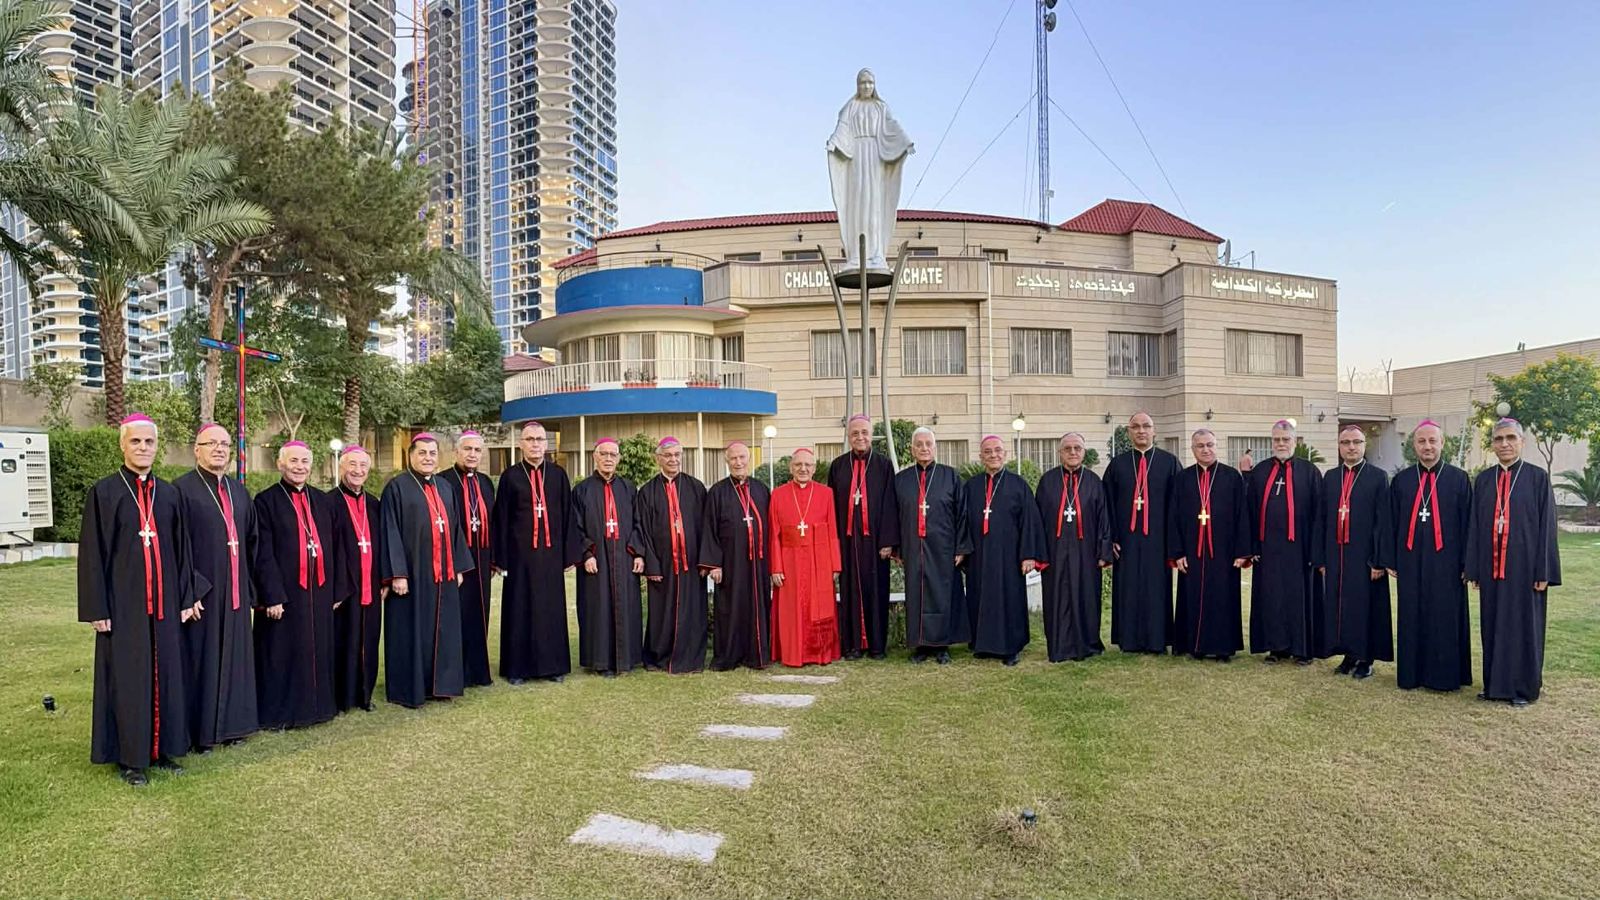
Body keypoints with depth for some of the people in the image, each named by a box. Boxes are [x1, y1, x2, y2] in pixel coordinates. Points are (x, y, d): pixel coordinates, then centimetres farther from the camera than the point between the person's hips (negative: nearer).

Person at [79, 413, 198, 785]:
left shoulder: (169, 494, 8)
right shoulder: (103, 492, -2)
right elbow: (92, 554, -4)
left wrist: (186, 597, 7)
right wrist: (97, 608, -8)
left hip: (163, 602, 3)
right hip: (123, 602, -3)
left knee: (166, 674, 8)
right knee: (127, 677, 3)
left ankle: (163, 748, 20)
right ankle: (130, 757, 15)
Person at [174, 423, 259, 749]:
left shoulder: (239, 491, 13)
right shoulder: (182, 489, -7)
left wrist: (250, 587, 13)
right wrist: (191, 589, -17)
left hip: (235, 592, 6)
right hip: (201, 592, -6)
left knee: (234, 657, 12)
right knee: (201, 658, 2)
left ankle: (231, 723, 24)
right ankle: (200, 731, 15)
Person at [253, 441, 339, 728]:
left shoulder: (322, 501, 11)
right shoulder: (266, 501, -4)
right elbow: (264, 554, -9)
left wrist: (335, 591, 8)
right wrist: (273, 596, -14)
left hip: (319, 592, 5)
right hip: (285, 591, -5)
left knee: (318, 649, 11)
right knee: (283, 652, 4)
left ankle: (316, 705, 24)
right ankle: (278, 713, 17)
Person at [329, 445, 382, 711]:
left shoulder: (374, 505, 12)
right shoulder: (330, 502, -6)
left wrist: (384, 580, 8)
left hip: (370, 586, 5)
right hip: (342, 586, -5)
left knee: (368, 641, 11)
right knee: (343, 642, 3)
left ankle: (364, 694, 23)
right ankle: (341, 697, 15)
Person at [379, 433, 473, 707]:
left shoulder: (445, 487, 12)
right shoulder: (397, 487, -5)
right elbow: (391, 532, -10)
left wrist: (459, 567, 10)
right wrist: (397, 573, -16)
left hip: (443, 573, 6)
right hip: (413, 572, -6)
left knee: (442, 629, 10)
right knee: (412, 630, 1)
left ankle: (439, 682, 21)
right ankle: (408, 689, 12)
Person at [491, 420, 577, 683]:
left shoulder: (558, 474, 5)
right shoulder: (510, 477, 1)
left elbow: (567, 516, 5)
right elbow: (501, 520, 1)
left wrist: (569, 554, 1)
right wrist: (501, 559, -4)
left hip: (551, 553, 1)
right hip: (520, 554, -1)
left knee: (551, 608, 7)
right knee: (520, 610, 5)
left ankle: (553, 665, 18)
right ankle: (517, 667, 16)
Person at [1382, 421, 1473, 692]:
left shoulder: (1459, 479, 1)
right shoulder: (1401, 480, 6)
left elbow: (1467, 524, 0)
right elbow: (1391, 523, 7)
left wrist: (1466, 563, -5)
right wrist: (1391, 560, 3)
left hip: (1445, 562, -2)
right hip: (1410, 562, 2)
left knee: (1446, 619, 4)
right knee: (1411, 619, 7)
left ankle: (1445, 675, 16)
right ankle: (1411, 674, 17)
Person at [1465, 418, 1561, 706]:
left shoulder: (1538, 477, -2)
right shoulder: (1483, 480, 7)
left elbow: (1547, 526, -4)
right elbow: (1474, 525, 8)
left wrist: (1544, 572, -8)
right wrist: (1473, 568, 5)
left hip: (1524, 565, -3)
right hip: (1491, 567, 3)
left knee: (1524, 625, 4)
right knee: (1493, 625, 9)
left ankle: (1523, 687, 16)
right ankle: (1494, 683, 19)